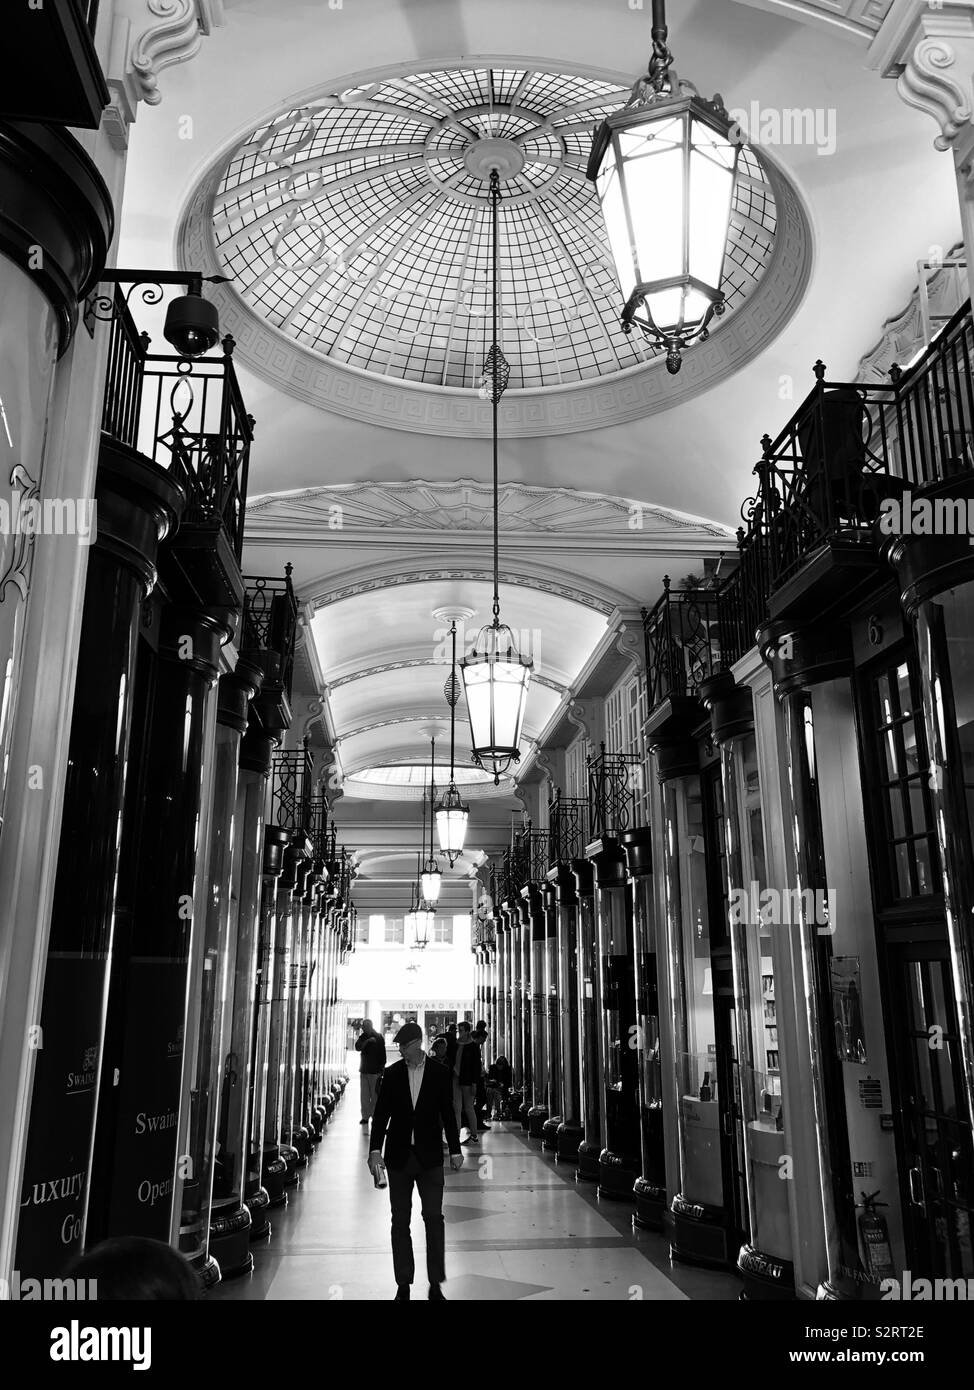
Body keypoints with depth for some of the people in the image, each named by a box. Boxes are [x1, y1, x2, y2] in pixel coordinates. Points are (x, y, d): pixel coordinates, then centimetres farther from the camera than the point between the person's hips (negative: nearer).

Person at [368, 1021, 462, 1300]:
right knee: (400, 1221, 7)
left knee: (434, 1217, -6)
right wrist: (375, 1150, -7)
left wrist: (455, 1151, 5)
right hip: (398, 1156, 2)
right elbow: (381, 1114, 2)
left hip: (429, 1156, -1)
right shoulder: (392, 1074, 1)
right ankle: (403, 1285, 16)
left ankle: (435, 1285, 4)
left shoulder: (439, 1073, -2)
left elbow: (447, 1114, 4)